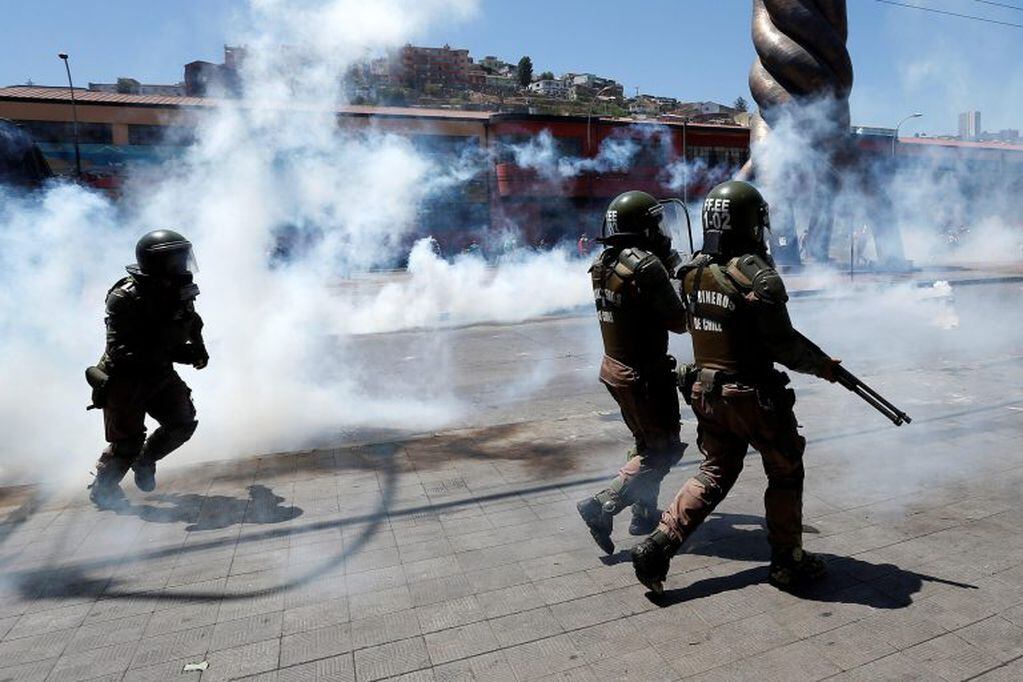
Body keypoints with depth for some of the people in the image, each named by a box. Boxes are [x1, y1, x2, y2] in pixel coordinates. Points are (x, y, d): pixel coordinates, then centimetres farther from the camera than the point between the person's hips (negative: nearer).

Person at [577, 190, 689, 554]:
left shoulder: (602, 263, 3)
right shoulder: (647, 265, -21)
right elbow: (678, 322, -16)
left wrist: (670, 265, 6)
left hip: (615, 368, 8)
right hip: (645, 374, -8)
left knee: (645, 441, 23)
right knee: (663, 450, 6)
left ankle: (644, 513, 31)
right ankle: (603, 505, -3)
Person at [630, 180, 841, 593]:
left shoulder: (693, 271, 1)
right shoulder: (758, 275, -18)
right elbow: (783, 343, -15)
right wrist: (822, 365, 2)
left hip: (706, 390, 6)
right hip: (752, 396, -6)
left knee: (714, 474, 18)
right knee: (785, 474, 17)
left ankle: (657, 547, 10)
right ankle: (788, 562, 30)